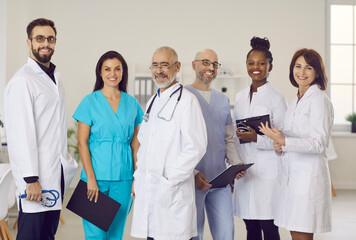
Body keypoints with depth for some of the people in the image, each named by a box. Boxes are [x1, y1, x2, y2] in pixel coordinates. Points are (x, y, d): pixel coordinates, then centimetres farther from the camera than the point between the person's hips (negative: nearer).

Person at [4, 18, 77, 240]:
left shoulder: (55, 77, 17)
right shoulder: (22, 81, -12)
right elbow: (21, 133, -18)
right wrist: (31, 179, -22)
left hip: (56, 174, 8)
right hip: (36, 177, -8)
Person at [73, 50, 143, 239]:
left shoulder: (131, 103, 8)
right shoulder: (90, 101, -1)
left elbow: (135, 143, 10)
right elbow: (82, 143, -4)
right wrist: (91, 178, -11)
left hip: (123, 178, 3)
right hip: (97, 175, -3)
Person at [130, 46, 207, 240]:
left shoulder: (186, 101, -9)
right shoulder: (153, 101, 18)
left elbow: (195, 147, -16)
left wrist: (169, 181, -16)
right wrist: (138, 178, 16)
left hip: (173, 193, -8)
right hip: (147, 191, 8)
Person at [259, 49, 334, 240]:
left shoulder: (318, 99, -10)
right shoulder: (296, 100, 16)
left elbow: (319, 143, -17)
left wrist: (285, 141, -27)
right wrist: (281, 143, 3)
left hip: (308, 175, -8)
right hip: (290, 174, 8)